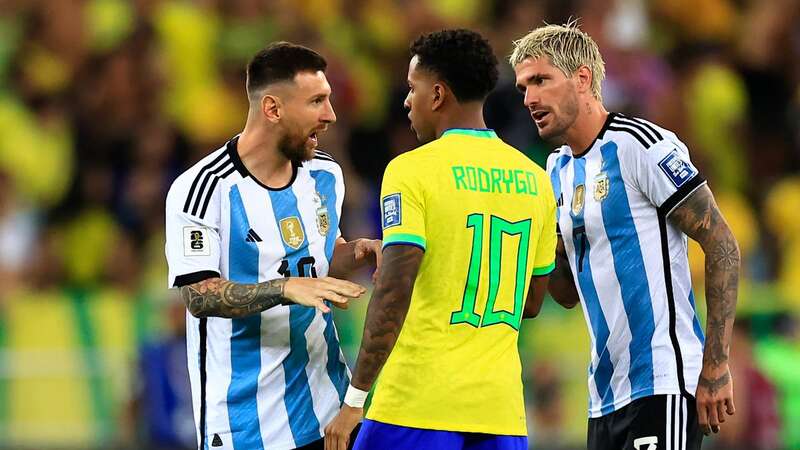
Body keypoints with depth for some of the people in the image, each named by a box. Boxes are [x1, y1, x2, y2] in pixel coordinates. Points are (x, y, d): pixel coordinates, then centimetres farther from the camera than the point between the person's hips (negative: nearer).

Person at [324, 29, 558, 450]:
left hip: (419, 404, -5)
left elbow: (393, 292, -16)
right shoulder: (534, 179, 11)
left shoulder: (412, 170, -7)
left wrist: (354, 400, -14)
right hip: (501, 409, 5)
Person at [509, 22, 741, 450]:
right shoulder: (558, 168, 15)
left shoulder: (641, 144, -9)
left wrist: (715, 366, -16)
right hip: (606, 394, 8)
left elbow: (722, 245, -12)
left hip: (663, 385, -8)